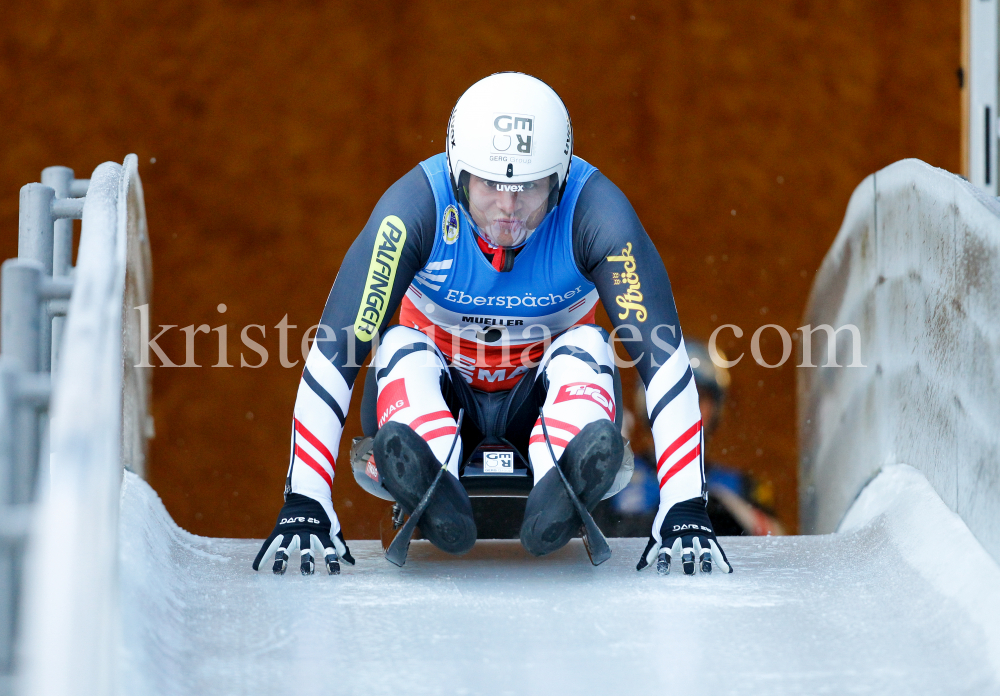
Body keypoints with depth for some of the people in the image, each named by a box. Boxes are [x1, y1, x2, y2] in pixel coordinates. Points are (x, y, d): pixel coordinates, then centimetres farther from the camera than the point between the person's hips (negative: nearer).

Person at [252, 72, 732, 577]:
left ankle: (559, 491, -54)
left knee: (586, 349, -29)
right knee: (399, 348, -30)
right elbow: (334, 352, -28)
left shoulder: (593, 210, -24)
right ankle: (431, 485, -55)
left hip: (542, 403, 0)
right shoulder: (418, 206, -25)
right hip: (437, 401, 0)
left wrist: (686, 515, -38)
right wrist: (304, 507, -36)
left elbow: (662, 355, -28)